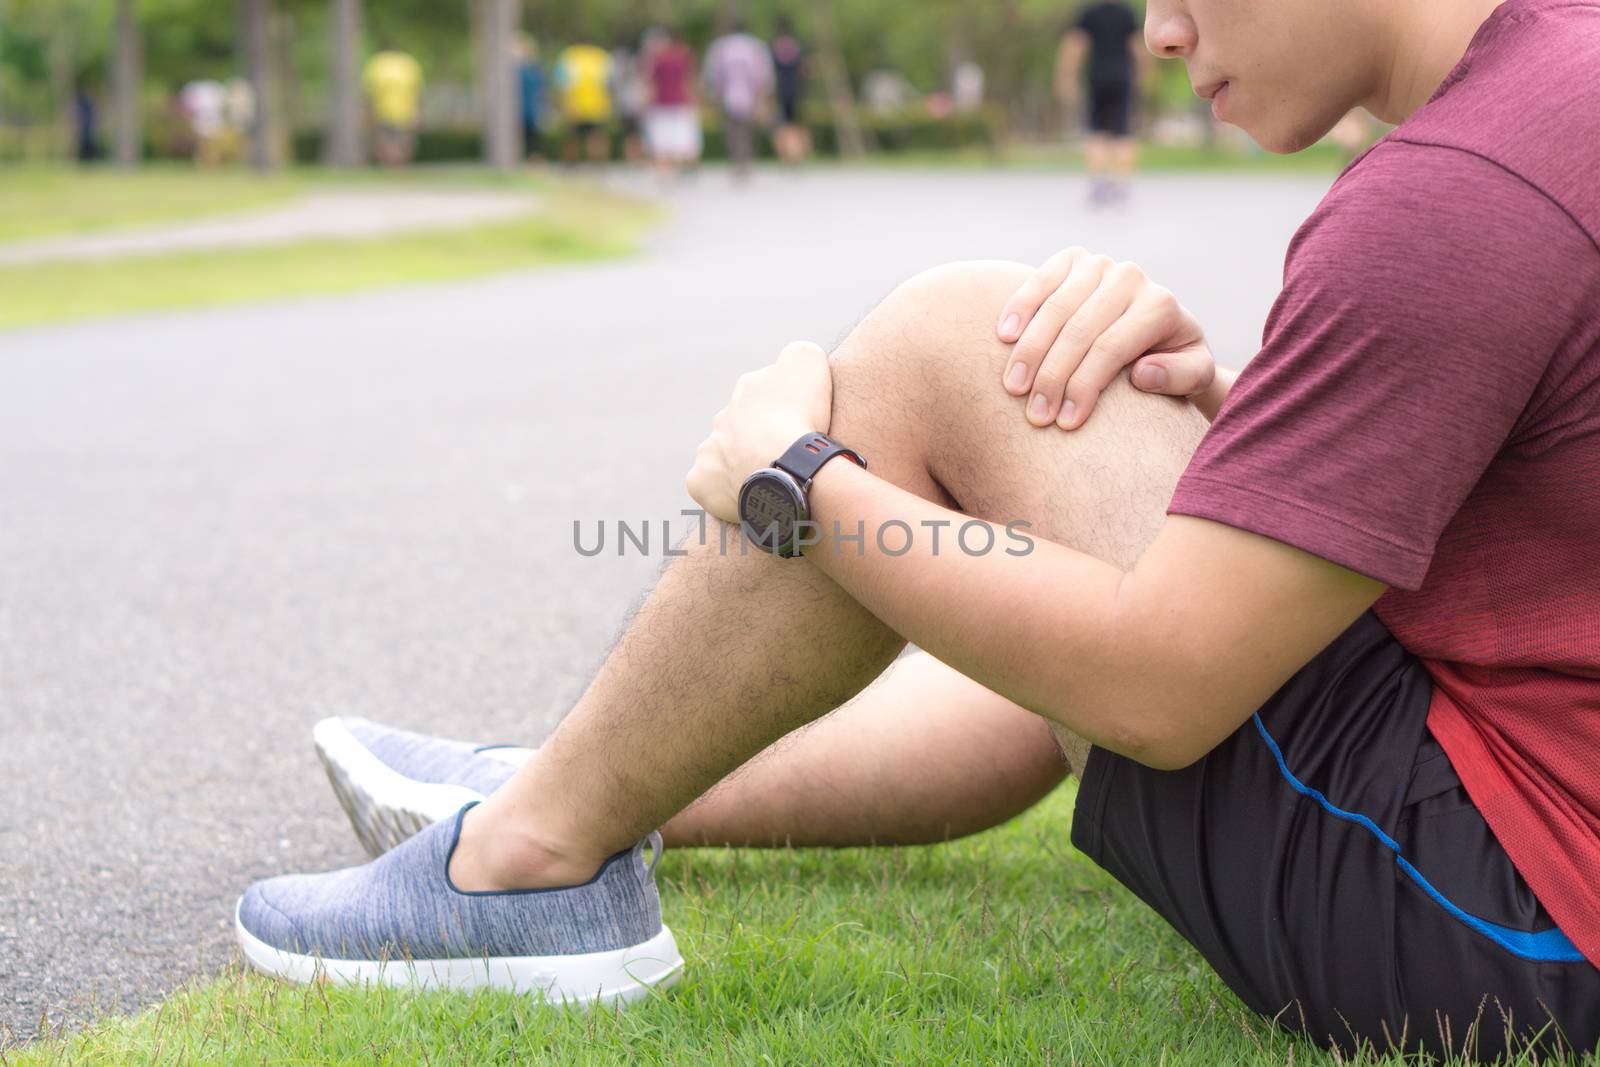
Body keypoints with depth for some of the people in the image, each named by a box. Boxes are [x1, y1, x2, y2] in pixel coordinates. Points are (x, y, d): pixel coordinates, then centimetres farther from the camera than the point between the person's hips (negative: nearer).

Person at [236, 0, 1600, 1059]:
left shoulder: (1457, 198, -23)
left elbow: (1160, 691, -21)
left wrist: (795, 483, -8)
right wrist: (1213, 405, -4)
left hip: (1490, 926, -10)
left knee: (951, 341, -8)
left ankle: (537, 851, 6)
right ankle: (580, 799, 40)